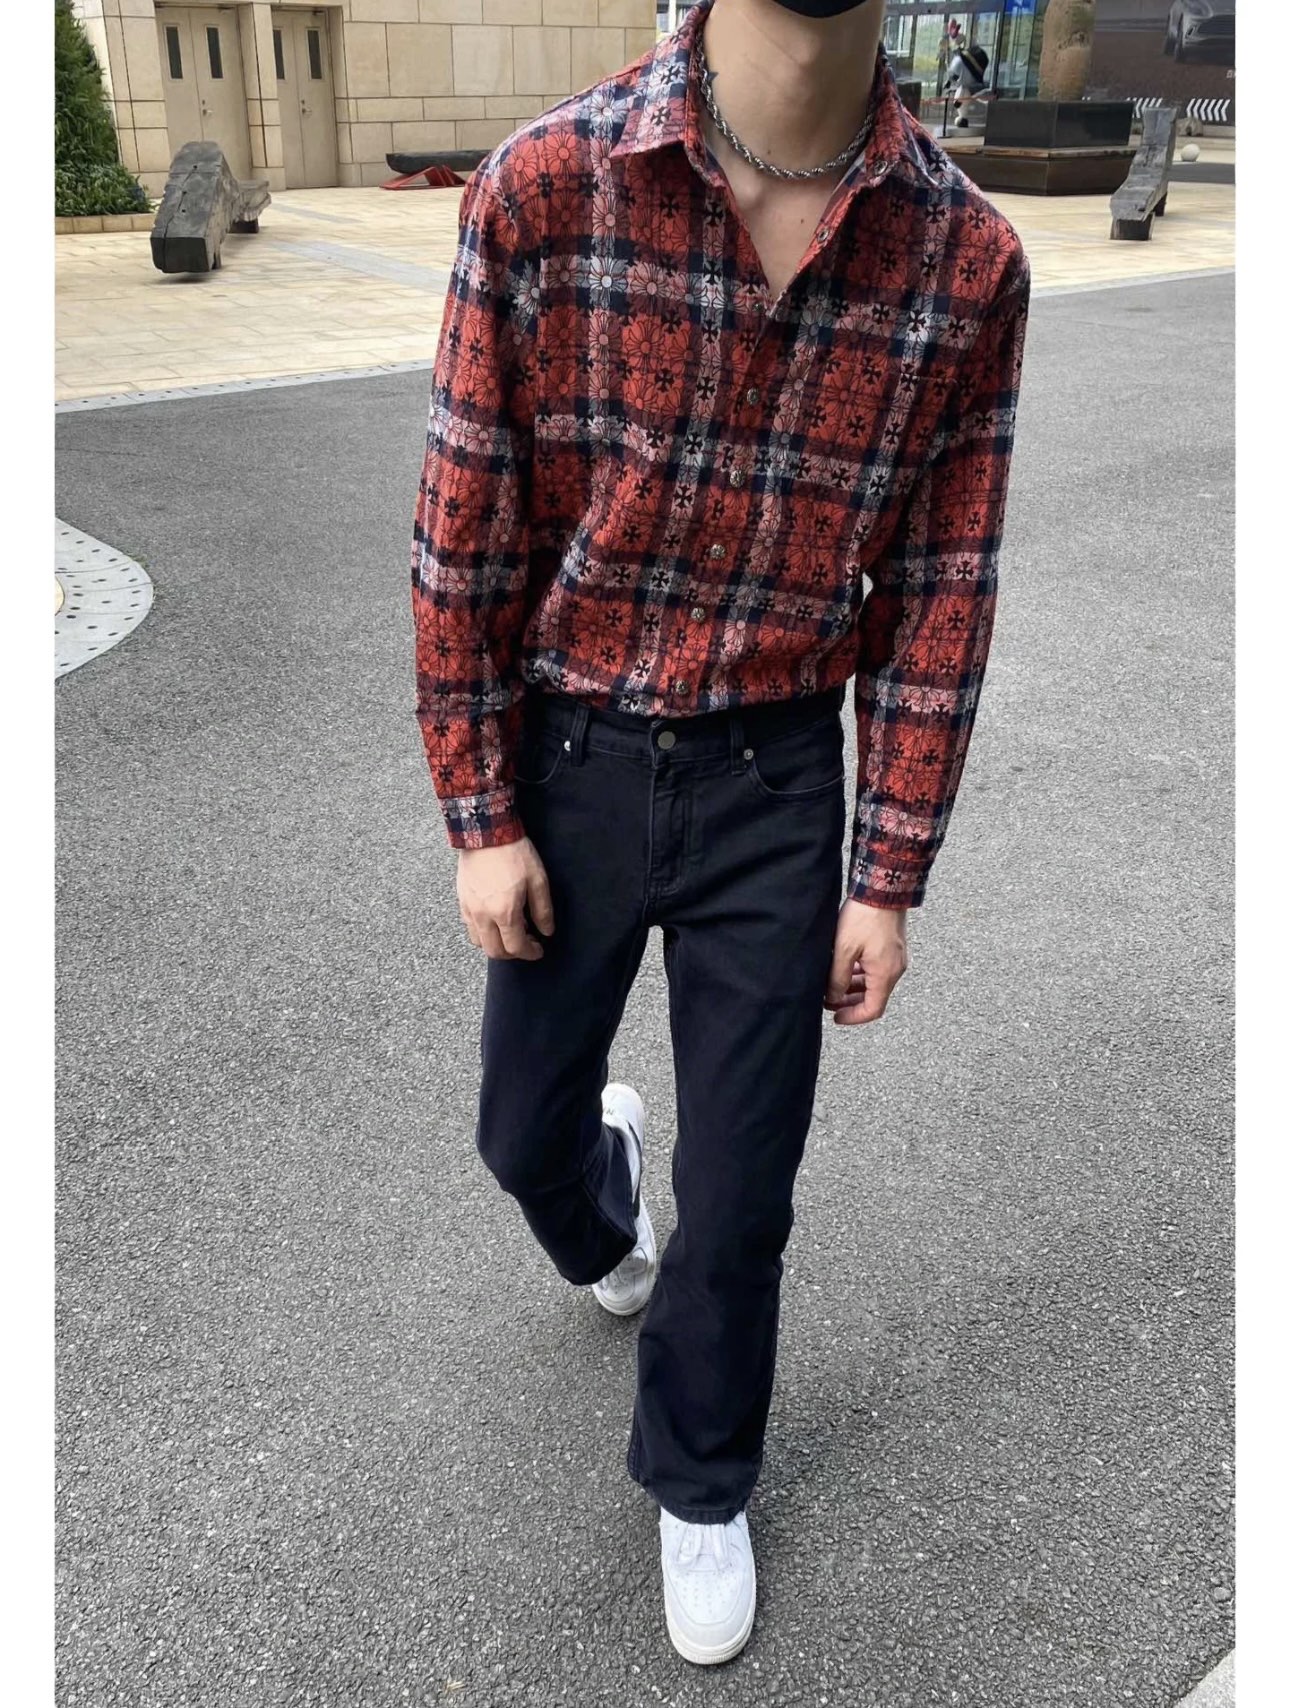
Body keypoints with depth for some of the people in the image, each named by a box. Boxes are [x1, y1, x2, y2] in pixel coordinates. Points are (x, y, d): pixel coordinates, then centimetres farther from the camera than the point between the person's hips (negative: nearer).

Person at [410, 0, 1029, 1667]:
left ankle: (700, 1486, 40)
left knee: (740, 1196, 10)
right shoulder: (540, 189, -14)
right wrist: (479, 821, -5)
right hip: (568, 760, 1)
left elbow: (941, 593, -3)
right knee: (525, 1126, 20)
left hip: (777, 784, 0)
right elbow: (461, 533, -7)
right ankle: (601, 1222, 60)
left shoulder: (969, 260, -10)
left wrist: (886, 883, -2)